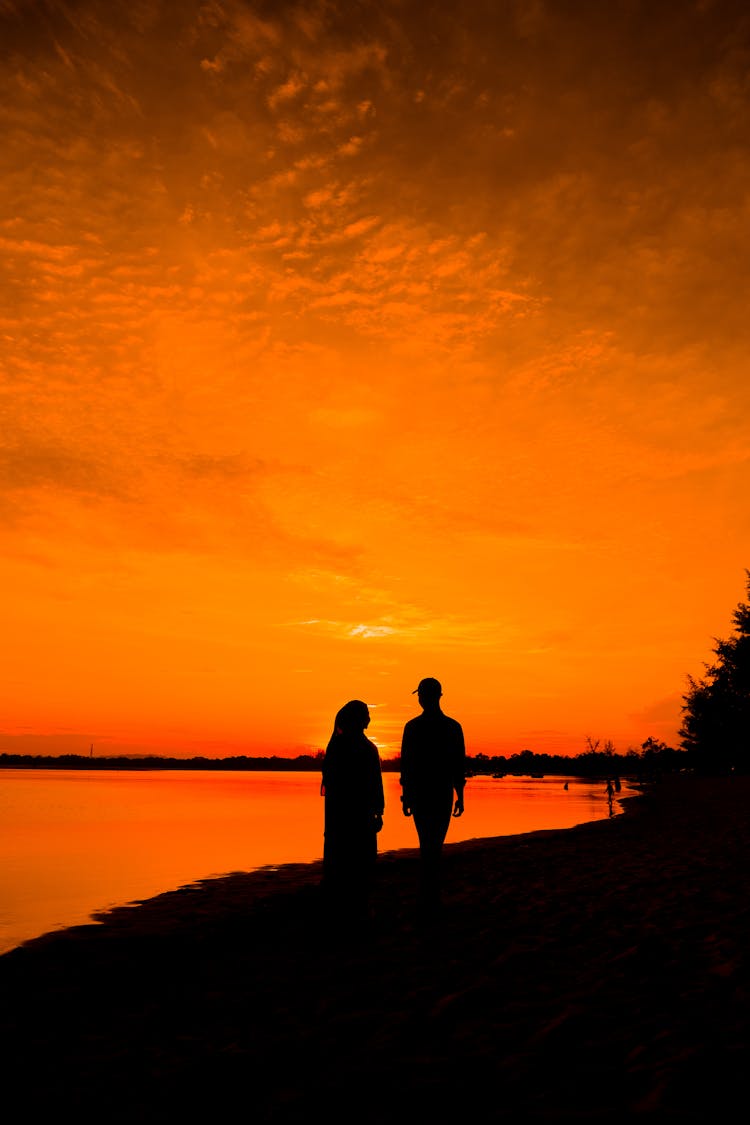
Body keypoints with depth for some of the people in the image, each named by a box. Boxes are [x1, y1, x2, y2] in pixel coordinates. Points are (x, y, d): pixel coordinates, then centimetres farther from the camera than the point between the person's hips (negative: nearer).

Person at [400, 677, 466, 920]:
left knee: (428, 846, 13)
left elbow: (405, 764, -4)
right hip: (443, 795, 0)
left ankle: (431, 901, 19)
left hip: (418, 794, 0)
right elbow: (459, 766, -2)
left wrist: (406, 795, 4)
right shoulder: (453, 727, -3)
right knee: (433, 847, 7)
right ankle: (428, 904, 6)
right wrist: (460, 797, 5)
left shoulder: (412, 727, -5)